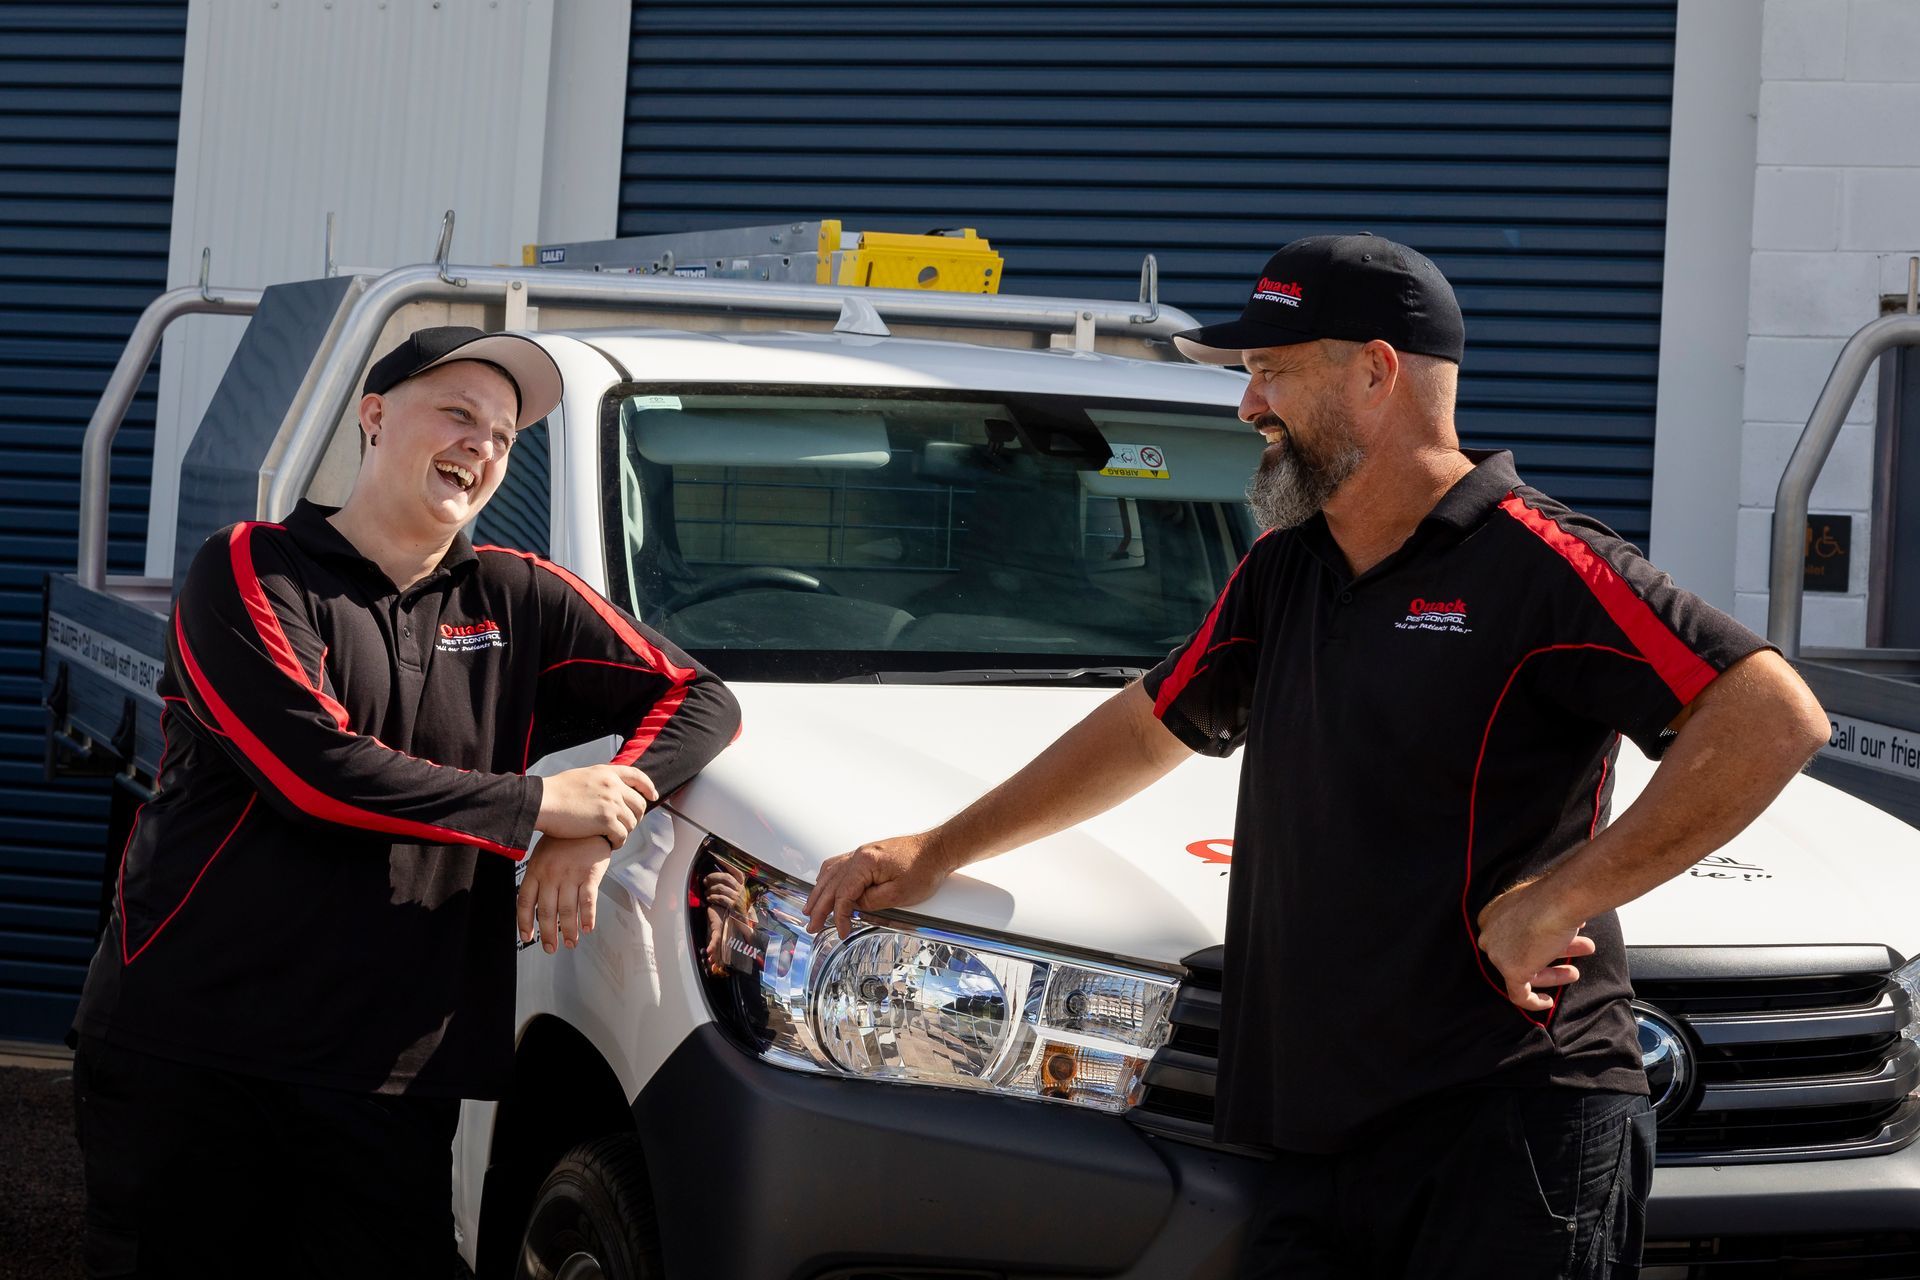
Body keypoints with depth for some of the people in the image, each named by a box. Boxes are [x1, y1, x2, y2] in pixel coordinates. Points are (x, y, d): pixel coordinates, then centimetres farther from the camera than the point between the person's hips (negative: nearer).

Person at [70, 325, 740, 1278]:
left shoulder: (518, 602, 12)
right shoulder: (252, 570, -2)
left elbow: (699, 700, 11)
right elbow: (313, 770, -15)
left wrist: (596, 835, -8)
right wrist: (537, 808, -10)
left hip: (392, 1075, 3)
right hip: (185, 1048, -3)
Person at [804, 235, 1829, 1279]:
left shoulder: (1535, 565, -10)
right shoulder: (1281, 575, 17)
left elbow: (1775, 717, -18)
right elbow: (1151, 726, 32)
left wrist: (1563, 896, -19)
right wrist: (938, 852, 35)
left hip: (1513, 1139, -7)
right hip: (1323, 1150, 7)